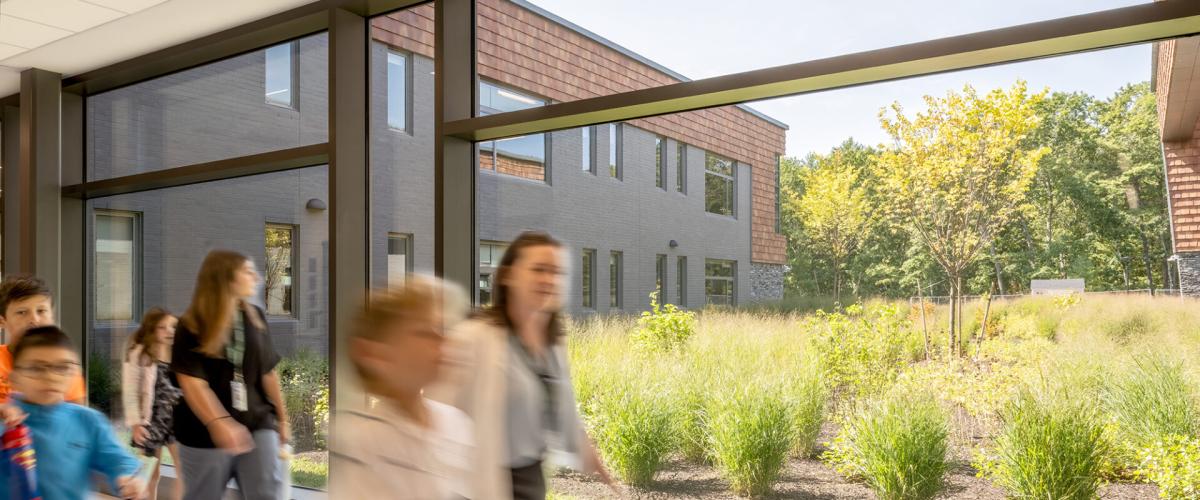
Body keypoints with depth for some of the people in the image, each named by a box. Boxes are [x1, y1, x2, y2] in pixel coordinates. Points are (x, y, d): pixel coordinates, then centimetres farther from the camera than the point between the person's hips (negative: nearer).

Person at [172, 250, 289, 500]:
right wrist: (218, 423, -33)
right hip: (205, 431, -3)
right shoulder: (192, 327, -9)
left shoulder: (255, 318, 4)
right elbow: (192, 382, -19)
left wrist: (281, 416, 13)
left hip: (257, 423, 3)